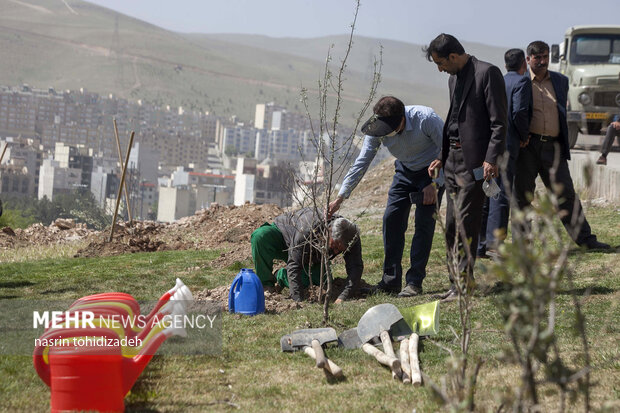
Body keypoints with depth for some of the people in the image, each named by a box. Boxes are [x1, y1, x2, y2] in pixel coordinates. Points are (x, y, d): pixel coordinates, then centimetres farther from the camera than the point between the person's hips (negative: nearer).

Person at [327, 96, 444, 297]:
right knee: (391, 219, -5)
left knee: (424, 222, -14)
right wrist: (340, 197, -17)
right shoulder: (377, 129, -20)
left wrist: (435, 184, -22)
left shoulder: (426, 119, -33)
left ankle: (414, 282, -9)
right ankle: (391, 281, 4)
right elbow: (361, 163, -13)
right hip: (405, 171, 5)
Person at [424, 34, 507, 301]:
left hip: (475, 160, -9)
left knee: (466, 223, -9)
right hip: (454, 158, 9)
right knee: (452, 225, 9)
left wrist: (491, 159, -20)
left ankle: (463, 281, -4)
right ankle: (457, 282, 15)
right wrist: (442, 156, 18)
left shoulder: (487, 73, -10)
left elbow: (499, 122, -14)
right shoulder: (454, 78, 17)